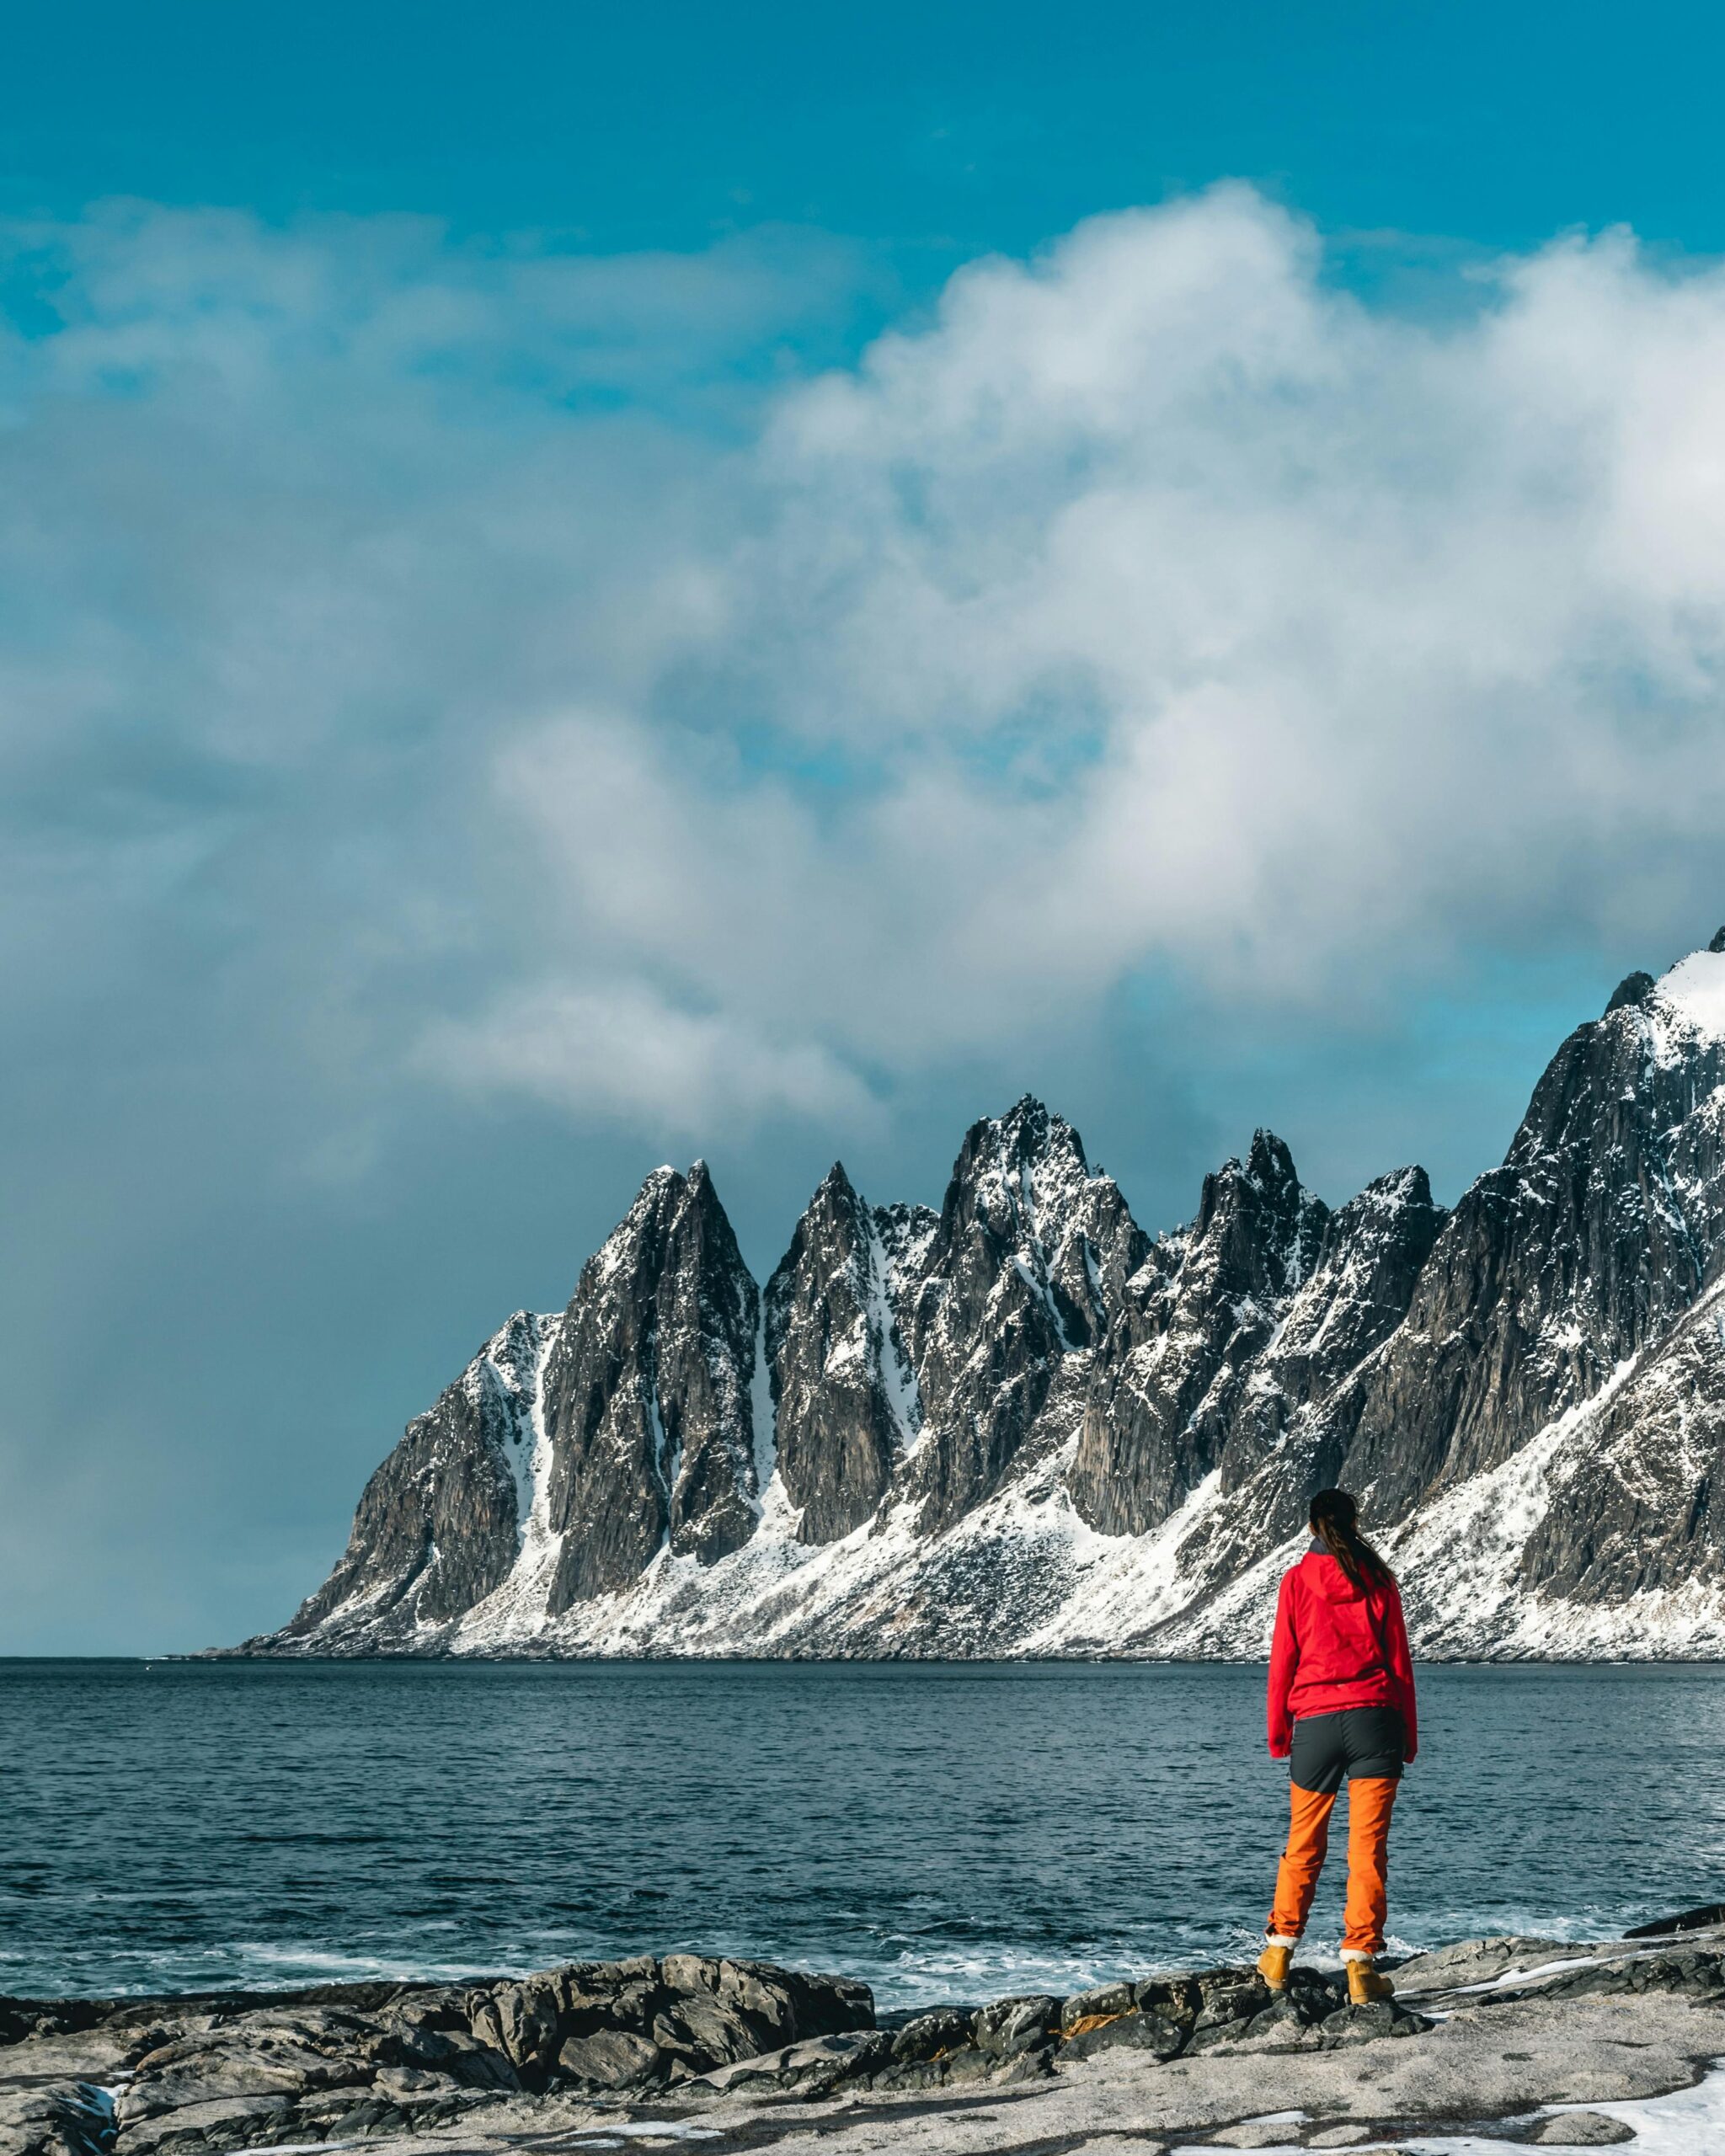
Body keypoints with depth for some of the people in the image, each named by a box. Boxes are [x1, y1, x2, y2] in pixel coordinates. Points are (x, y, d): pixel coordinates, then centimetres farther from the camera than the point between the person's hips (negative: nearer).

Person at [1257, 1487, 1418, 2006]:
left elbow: (1282, 1661, 3)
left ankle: (1280, 1950, 17)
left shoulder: (1296, 1581, 2)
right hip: (1375, 1719, 0)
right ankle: (1360, 1962, -5)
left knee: (1304, 1844, 13)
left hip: (1315, 1720, 0)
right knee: (1369, 1845, -1)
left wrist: (1277, 1734, 11)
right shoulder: (1379, 1580, 4)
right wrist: (1409, 1736, 11)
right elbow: (1399, 1659, 6)